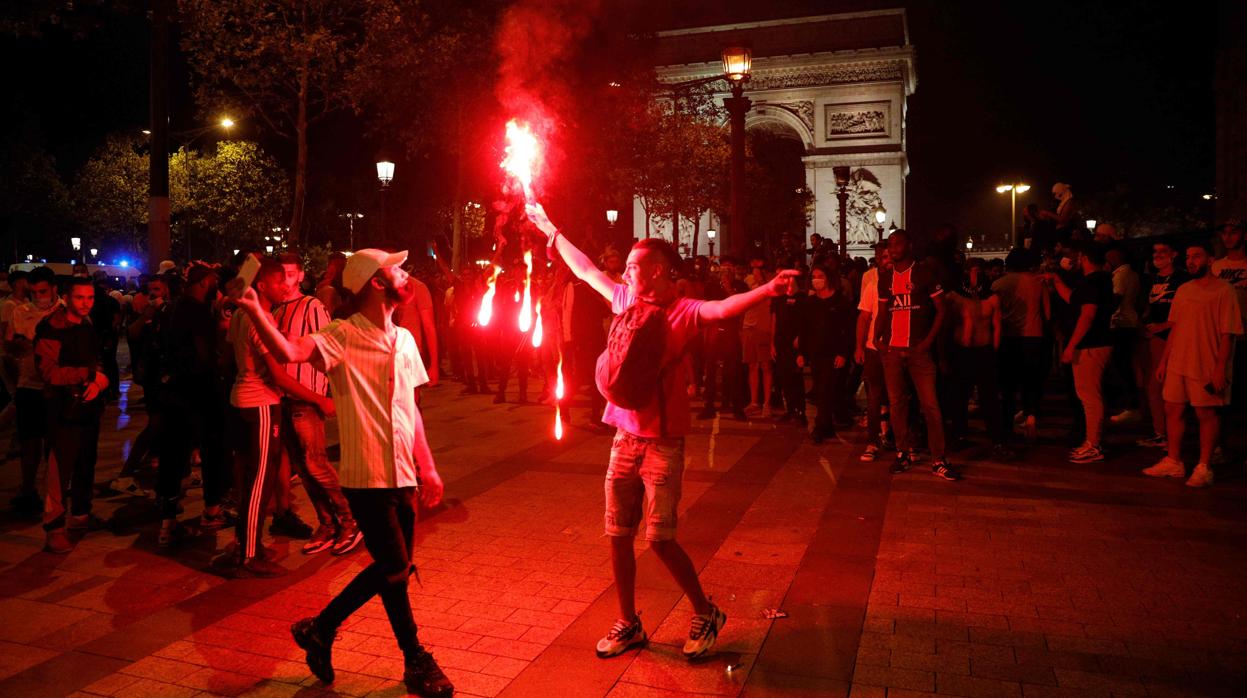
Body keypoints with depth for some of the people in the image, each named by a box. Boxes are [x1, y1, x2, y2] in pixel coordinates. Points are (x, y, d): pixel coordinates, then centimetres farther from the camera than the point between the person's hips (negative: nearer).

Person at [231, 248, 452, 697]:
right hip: (366, 475, -7)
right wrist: (254, 310, -44)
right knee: (394, 568, -2)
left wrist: (427, 467, 13)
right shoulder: (343, 336, -10)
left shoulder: (404, 339, 10)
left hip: (402, 474, 7)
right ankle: (416, 661, 20)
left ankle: (321, 629, 32)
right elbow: (289, 352, -28)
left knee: (393, 569, 12)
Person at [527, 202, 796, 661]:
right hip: (625, 437, 6)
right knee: (619, 536, 10)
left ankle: (706, 614, 18)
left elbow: (722, 309, -32)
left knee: (659, 538, -6)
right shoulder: (625, 298, 6)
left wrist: (768, 290, -51)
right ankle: (628, 624, 28)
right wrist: (550, 229, 27)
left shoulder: (682, 311, -12)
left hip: (662, 442, -6)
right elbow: (585, 269, 19)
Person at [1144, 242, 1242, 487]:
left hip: (1206, 367, -6)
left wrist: (1220, 368, -17)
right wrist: (1164, 361, 12)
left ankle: (1204, 467, 10)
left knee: (1207, 414, 1)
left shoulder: (1224, 290, -8)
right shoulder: (1183, 290, 11)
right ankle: (1173, 462, 20)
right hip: (1178, 365, 6)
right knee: (1173, 410, 9)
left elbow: (1227, 334, -12)